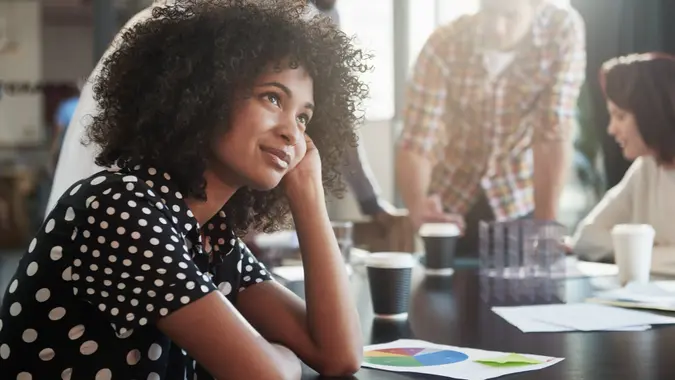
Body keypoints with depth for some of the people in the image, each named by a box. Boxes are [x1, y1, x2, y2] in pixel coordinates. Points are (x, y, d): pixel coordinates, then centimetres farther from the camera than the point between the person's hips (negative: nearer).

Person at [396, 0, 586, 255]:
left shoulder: (563, 30, -20)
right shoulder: (444, 46, -20)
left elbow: (554, 134, -22)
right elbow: (416, 146, -24)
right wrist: (418, 208, -45)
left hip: (520, 205, 0)